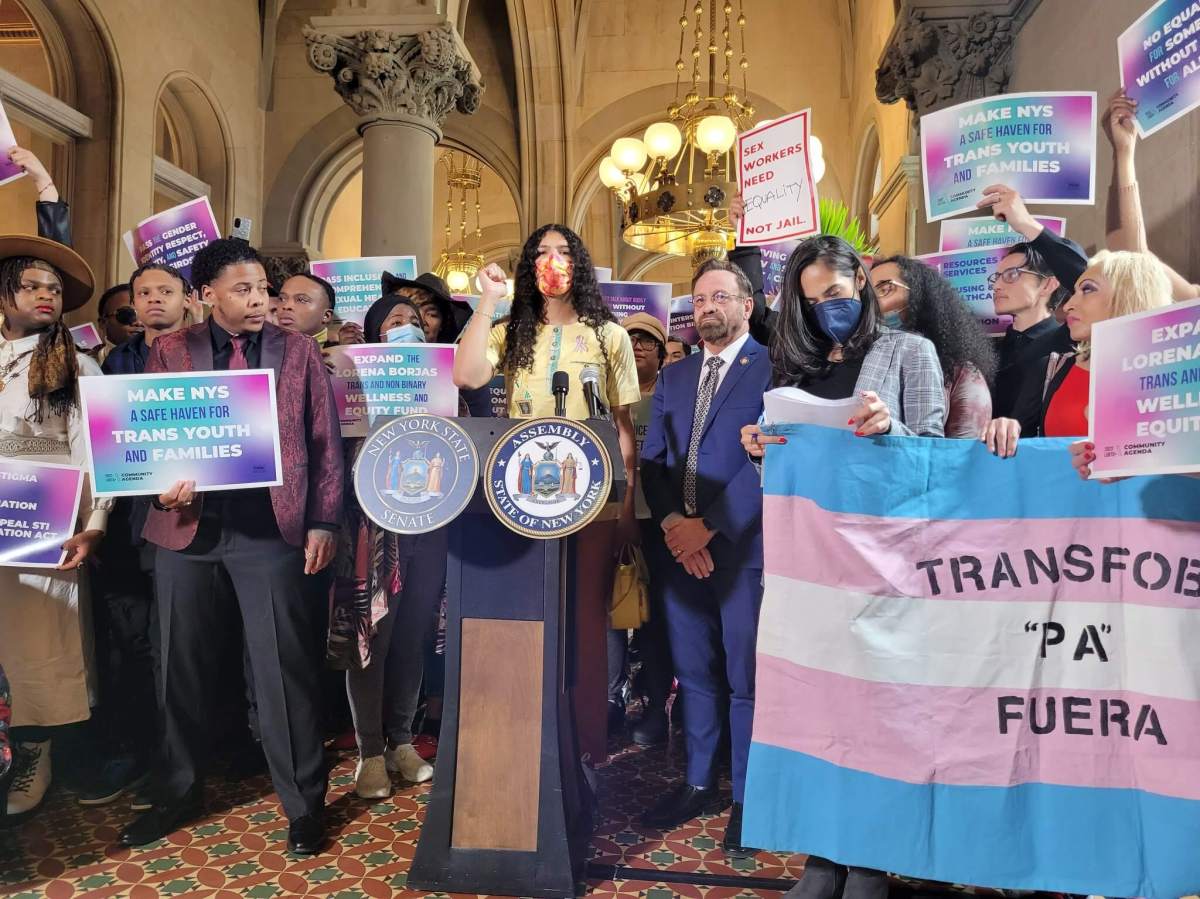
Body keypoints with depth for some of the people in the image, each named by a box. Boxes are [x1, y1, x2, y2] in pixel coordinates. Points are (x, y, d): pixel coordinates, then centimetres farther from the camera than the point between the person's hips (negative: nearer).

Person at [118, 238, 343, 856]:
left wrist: (322, 522, -4)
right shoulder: (170, 352, 10)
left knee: (284, 667, 1)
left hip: (271, 527, -2)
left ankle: (303, 804, 17)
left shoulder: (298, 352, 6)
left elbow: (325, 443, 3)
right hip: (187, 525, 3)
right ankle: (178, 794, 33)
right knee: (182, 666, 13)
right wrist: (162, 485, -10)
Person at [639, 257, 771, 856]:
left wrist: (708, 526, -15)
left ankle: (748, 797, 21)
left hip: (742, 545, -5)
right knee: (692, 672, 14)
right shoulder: (673, 376, 16)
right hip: (682, 546, 5)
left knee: (746, 677, 5)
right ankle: (698, 784, 30)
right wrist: (671, 525, -6)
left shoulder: (772, 369, -3)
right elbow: (651, 460, 10)